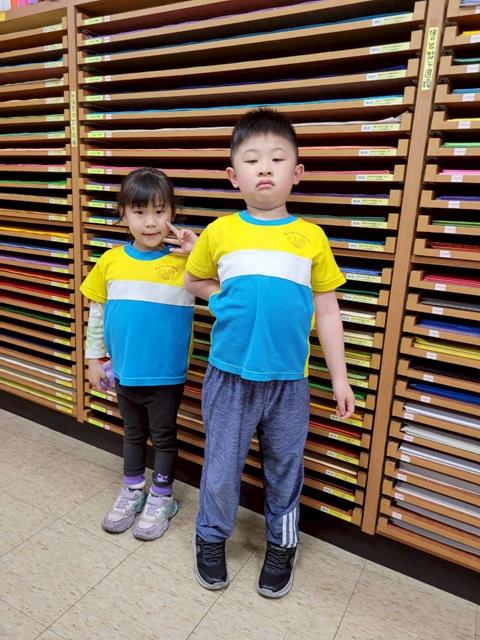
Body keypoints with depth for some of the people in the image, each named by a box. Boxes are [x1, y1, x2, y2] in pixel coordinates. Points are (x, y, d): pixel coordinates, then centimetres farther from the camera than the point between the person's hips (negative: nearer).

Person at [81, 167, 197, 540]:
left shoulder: (184, 262, -13)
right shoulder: (110, 261, -4)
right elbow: (97, 314, 5)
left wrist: (198, 252, -25)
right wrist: (94, 359, 8)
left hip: (166, 375, -3)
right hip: (124, 372, 3)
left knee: (164, 436, 16)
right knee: (133, 433, 23)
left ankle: (161, 499, 37)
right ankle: (133, 490, 45)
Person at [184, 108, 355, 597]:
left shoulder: (311, 237, -3)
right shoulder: (219, 232, -3)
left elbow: (327, 312, 2)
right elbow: (193, 282, 14)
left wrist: (340, 377, 4)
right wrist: (232, 301, 0)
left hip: (288, 381, 1)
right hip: (230, 377, 0)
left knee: (284, 469, 17)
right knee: (221, 467, 13)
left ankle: (281, 545, 42)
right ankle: (211, 538, 41)